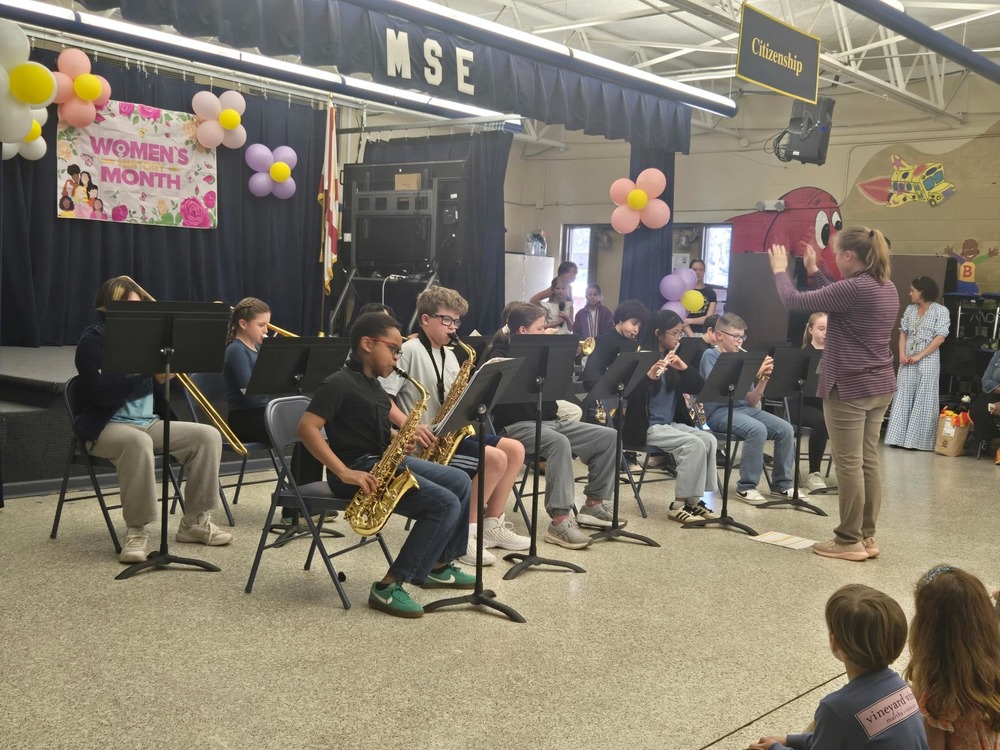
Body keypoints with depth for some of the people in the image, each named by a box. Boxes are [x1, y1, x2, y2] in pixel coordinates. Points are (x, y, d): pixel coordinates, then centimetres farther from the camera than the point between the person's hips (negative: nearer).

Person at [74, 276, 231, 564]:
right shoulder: (94, 340, -7)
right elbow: (102, 392, -22)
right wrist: (148, 373, -25)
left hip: (149, 422, 7)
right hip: (107, 426, -7)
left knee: (208, 435, -11)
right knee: (138, 442, -41)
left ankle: (195, 521, -4)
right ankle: (136, 531, -28)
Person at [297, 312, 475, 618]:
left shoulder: (373, 384, 16)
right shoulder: (338, 383, -13)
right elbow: (307, 427, -23)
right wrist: (343, 472, -29)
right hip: (360, 469, -10)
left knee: (459, 482, 13)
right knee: (445, 504, -20)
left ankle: (439, 566, 22)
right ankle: (388, 587, -18)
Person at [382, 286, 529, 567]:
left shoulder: (449, 355, 15)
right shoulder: (409, 350, -12)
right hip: (427, 441, -9)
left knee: (515, 449, 1)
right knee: (495, 458, -23)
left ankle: (491, 525, 9)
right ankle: (465, 533, -11)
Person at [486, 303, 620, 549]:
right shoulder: (501, 356, -5)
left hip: (548, 420, 8)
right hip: (515, 425, -8)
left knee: (608, 437, -4)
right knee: (559, 442, -39)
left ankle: (594, 505, 2)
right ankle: (560, 520, -39)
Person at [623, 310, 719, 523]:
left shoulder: (674, 360, 11)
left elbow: (699, 388, 6)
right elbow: (629, 394, -19)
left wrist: (684, 367, -11)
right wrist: (649, 376, -35)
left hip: (672, 424, 7)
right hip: (646, 428, -7)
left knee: (709, 440, -17)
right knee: (694, 444, -26)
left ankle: (694, 499, -9)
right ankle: (679, 505, -18)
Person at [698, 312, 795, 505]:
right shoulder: (711, 355, -2)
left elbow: (752, 401, 11)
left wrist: (763, 378, -6)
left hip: (743, 408, 7)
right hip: (719, 411, -7)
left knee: (785, 430, -11)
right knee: (758, 429, -32)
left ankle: (781, 483, 3)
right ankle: (747, 487, -20)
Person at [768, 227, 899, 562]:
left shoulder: (855, 287, -19)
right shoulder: (887, 289, 10)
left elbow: (795, 302, -15)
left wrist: (780, 270, 2)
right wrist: (814, 271, 22)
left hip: (850, 388, -9)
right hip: (879, 386, 9)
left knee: (849, 464, -2)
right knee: (868, 461, 12)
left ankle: (849, 541, 4)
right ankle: (867, 537, 17)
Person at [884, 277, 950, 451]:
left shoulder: (940, 310, -4)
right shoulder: (910, 310, 13)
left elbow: (940, 338, -10)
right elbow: (903, 333, 12)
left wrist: (919, 356, -14)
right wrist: (902, 354, -5)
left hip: (927, 361, -5)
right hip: (907, 361, 5)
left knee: (923, 401, -3)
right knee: (903, 399, 3)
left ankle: (918, 440, 2)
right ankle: (899, 437, 7)